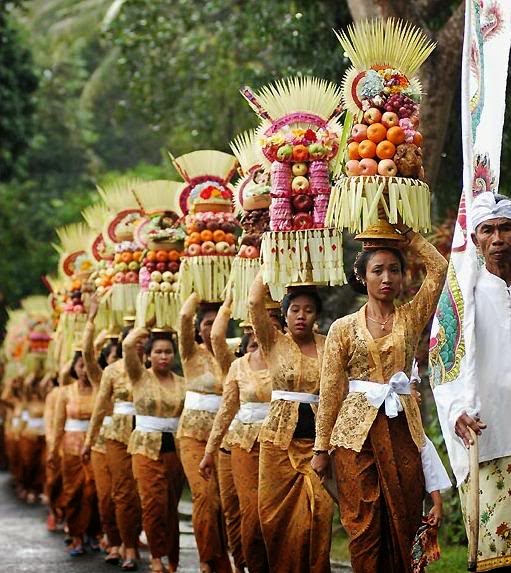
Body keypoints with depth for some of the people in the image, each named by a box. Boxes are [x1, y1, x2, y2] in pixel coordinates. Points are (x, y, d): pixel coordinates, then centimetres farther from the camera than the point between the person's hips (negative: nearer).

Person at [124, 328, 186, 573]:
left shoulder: (182, 383, 8)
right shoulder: (140, 377, 0)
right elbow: (128, 345, -17)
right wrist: (144, 331, 1)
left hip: (175, 447, 3)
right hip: (147, 447, -3)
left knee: (172, 504, 5)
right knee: (154, 502, -12)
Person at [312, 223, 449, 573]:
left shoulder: (412, 318, 9)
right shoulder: (344, 328, 5)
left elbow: (439, 268, -3)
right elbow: (330, 391, 4)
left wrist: (405, 233, 2)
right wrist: (321, 448, 1)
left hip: (403, 429, 1)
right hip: (357, 430, -1)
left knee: (404, 524, 3)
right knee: (364, 526, -2)